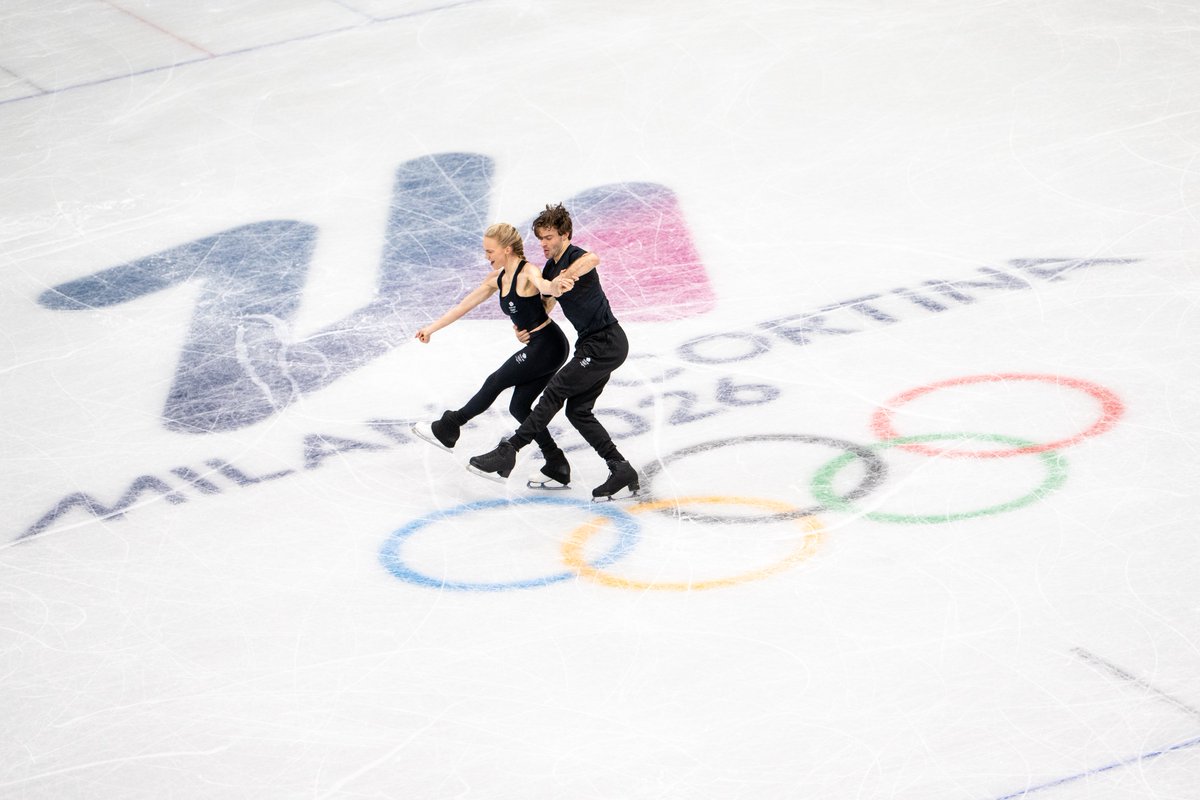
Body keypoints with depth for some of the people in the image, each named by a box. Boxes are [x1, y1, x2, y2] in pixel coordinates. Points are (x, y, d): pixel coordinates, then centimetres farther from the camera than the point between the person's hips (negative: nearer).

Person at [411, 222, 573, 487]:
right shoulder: (498, 278, 9)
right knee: (519, 407, 10)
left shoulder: (528, 272, -18)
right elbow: (465, 305, 17)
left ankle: (447, 429, 16)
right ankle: (557, 468, 13)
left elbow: (543, 285, -42)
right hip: (536, 347, 10)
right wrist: (432, 328, 20)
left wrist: (554, 286, -67)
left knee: (495, 383, 0)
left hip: (548, 345, -10)